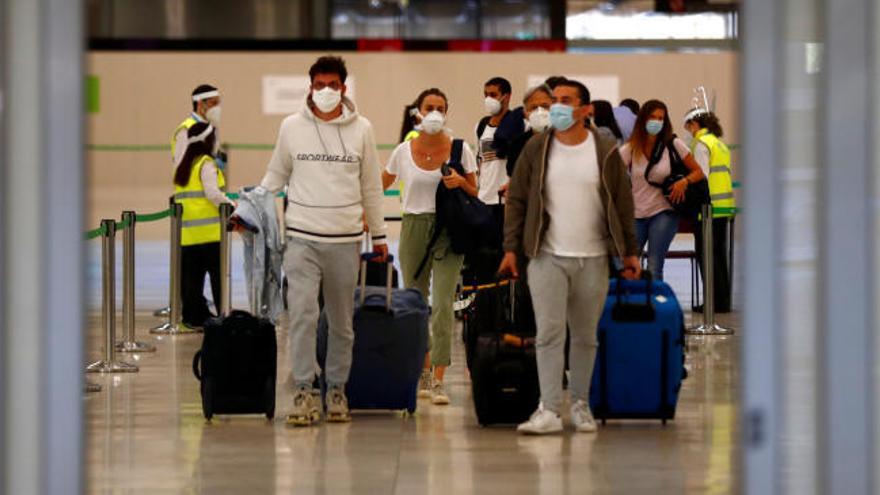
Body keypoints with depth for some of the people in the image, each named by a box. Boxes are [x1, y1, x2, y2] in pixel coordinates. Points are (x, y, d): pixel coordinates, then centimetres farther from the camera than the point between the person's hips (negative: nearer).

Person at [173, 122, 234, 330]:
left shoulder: (182, 166, 14)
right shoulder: (206, 164, -8)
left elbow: (178, 197, 15)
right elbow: (213, 194, -18)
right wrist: (232, 206, -7)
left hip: (187, 233, 7)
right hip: (209, 233, -7)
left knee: (191, 277, 8)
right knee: (219, 275, 1)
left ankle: (194, 317, 10)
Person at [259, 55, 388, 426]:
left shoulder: (360, 129, 6)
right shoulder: (292, 127, 4)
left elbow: (371, 187, 13)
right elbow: (275, 177, 14)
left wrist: (379, 235, 16)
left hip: (345, 241, 1)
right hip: (302, 238, -1)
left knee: (342, 322, 8)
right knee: (302, 314, -14)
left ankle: (336, 390, 19)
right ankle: (303, 391, -10)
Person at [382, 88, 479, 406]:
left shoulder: (459, 150, 0)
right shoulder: (403, 152, 4)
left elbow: (474, 192, 6)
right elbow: (380, 186, 17)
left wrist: (460, 182, -14)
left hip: (448, 230, -2)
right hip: (414, 226, 3)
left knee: (442, 304, -12)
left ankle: (438, 381, -13)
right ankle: (423, 372, 25)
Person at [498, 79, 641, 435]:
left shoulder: (605, 151, 2)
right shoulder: (536, 150, 2)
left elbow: (622, 202, 7)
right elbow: (517, 200, 5)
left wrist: (629, 251, 5)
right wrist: (511, 248, -1)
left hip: (593, 259, 1)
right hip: (548, 257, -1)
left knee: (586, 335, 8)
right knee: (549, 333, -8)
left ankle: (580, 405, 19)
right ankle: (549, 410, -10)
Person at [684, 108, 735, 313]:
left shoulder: (701, 144, -8)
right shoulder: (720, 144, 18)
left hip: (709, 206, -8)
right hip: (725, 207, 8)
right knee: (720, 255, 12)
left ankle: (716, 301, -4)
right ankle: (724, 299, 15)